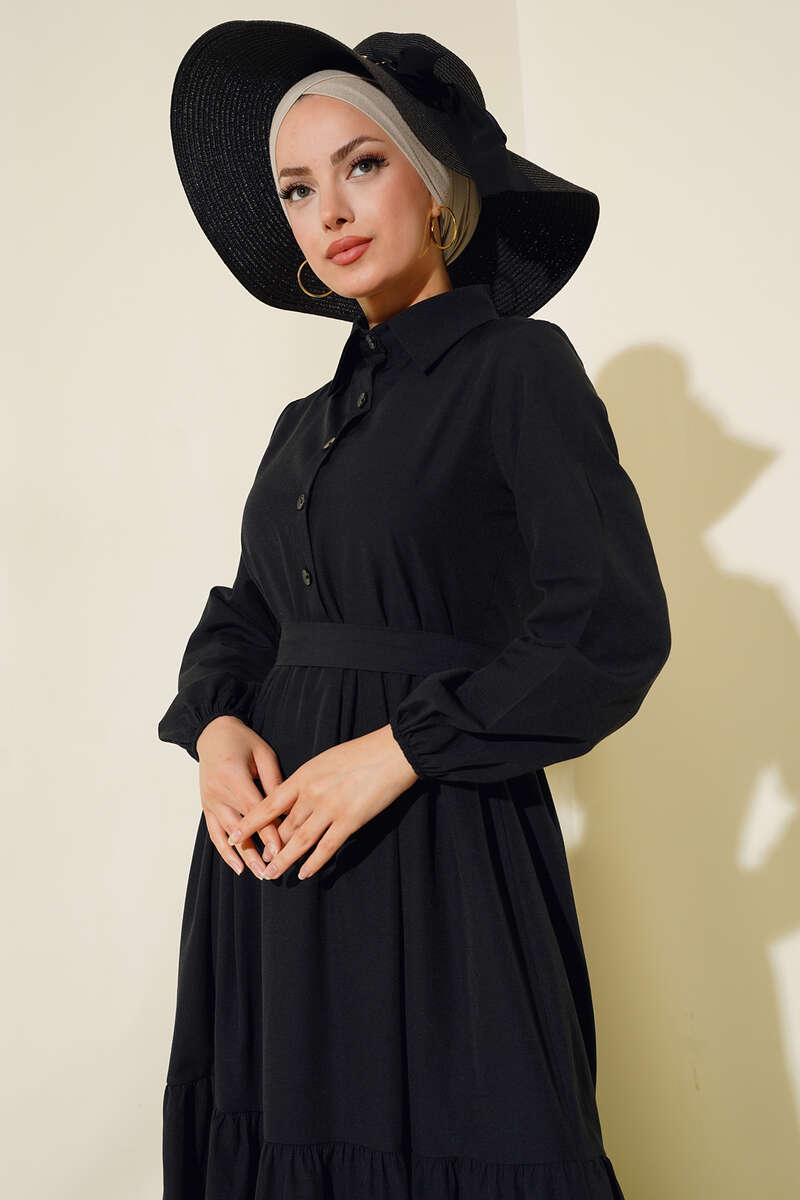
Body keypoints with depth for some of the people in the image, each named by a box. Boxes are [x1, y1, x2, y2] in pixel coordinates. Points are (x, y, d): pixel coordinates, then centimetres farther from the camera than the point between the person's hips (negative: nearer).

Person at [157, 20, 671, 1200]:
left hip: (440, 847, -6)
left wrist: (396, 750, -16)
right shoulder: (310, 422, 15)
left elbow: (613, 628, -13)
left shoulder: (518, 367, -5)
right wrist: (216, 725, -3)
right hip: (272, 853, 6)